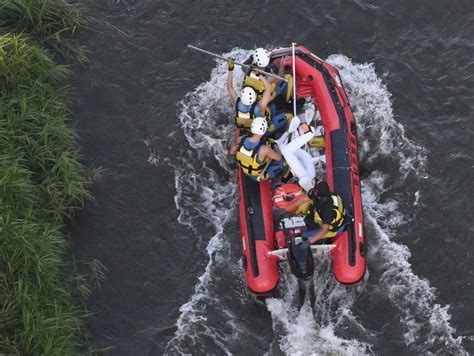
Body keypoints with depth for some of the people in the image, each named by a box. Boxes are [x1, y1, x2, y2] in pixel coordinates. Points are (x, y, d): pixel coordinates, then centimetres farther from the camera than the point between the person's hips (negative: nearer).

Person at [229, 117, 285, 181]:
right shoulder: (264, 149, -39)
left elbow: (231, 152, -6)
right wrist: (276, 149, 3)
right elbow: (278, 157, -17)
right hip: (260, 176, -5)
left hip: (245, 170, 5)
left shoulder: (241, 139, -27)